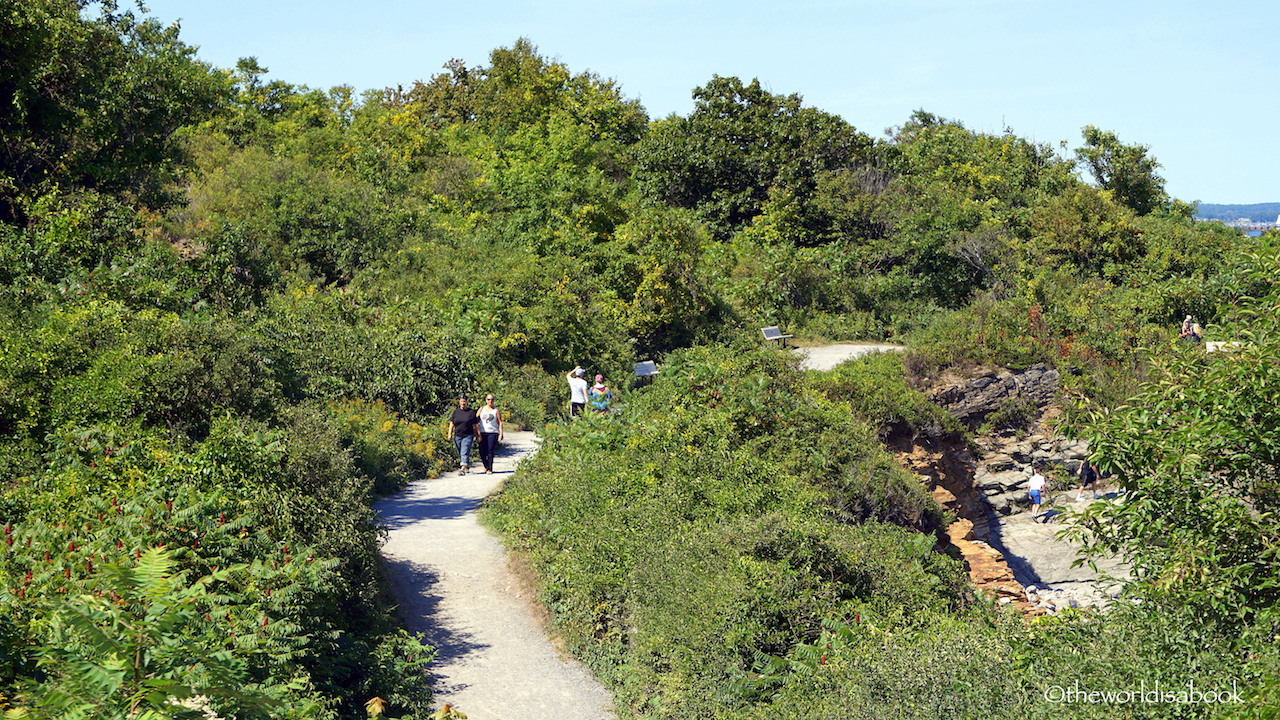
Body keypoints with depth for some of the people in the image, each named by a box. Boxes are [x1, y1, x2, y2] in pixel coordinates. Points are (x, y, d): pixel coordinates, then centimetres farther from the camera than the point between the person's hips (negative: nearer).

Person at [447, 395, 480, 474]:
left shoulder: (471, 412, 1)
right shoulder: (456, 412, 9)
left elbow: (475, 425, 2)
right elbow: (451, 424, 9)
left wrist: (477, 435, 1)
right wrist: (450, 434, 0)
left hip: (468, 436, -4)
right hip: (457, 436, 4)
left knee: (465, 453, -15)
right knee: (460, 454, 10)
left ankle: (463, 468, -23)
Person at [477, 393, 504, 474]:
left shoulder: (496, 411, 7)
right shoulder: (482, 409, 12)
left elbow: (500, 423, 6)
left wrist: (501, 434, -4)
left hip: (493, 433, -2)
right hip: (482, 433, 2)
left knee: (490, 451, -10)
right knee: (482, 452, -2)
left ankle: (490, 469, -5)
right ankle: (486, 466, 22)